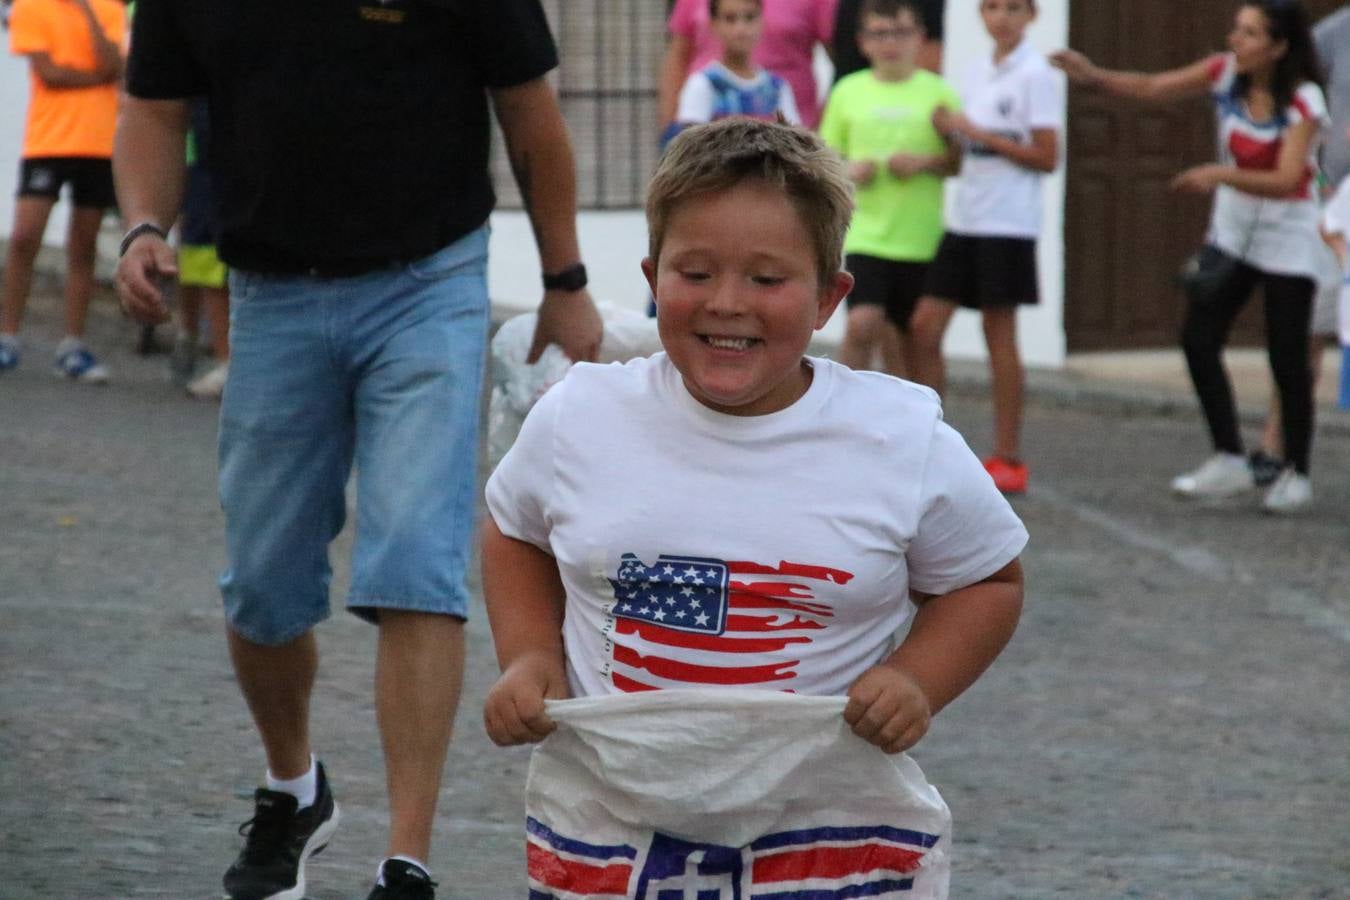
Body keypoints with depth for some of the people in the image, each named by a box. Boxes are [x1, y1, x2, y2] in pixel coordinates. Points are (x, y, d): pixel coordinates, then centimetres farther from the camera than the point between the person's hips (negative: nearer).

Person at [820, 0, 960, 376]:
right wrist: (849, 170, -6)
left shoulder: (939, 94, 2)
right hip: (867, 233, 0)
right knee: (862, 323, -18)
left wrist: (924, 163, -14)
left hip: (923, 241, 0)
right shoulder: (848, 91, 6)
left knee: (905, 338, 7)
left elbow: (963, 161, 3)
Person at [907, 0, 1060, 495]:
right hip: (964, 218, 7)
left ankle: (1008, 459, 7)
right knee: (925, 325, 1)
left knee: (999, 335, -2)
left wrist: (976, 133, -15)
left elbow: (1046, 157, -12)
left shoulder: (1035, 76, -7)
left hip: (1007, 225, -7)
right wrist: (949, 131, -2)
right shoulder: (977, 74, 14)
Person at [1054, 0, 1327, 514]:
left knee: (1287, 360, -3)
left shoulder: (1303, 101, -20)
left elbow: (1286, 180, -29)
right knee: (1198, 339, -4)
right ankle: (1229, 461, 6)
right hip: (1232, 232, 5)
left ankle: (1295, 474, 12)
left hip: (1287, 240, -5)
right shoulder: (1226, 73, -5)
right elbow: (1151, 88, -1)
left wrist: (1221, 175, -43)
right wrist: (1095, 76, -18)